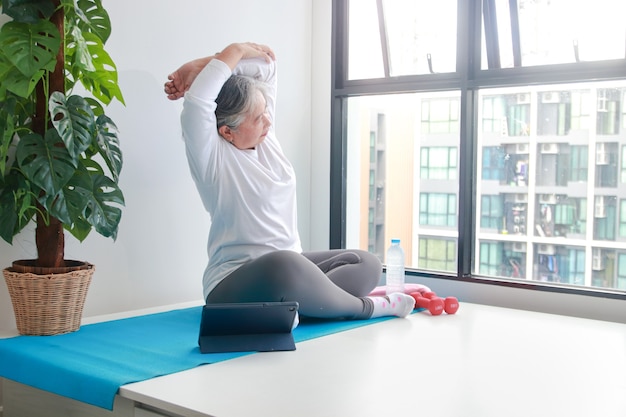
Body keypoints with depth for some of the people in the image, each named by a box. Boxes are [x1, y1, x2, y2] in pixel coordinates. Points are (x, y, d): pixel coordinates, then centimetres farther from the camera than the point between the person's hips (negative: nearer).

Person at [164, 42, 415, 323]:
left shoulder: (265, 137, 6)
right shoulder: (212, 156, -12)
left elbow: (264, 65, 7)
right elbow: (196, 101, -30)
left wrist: (197, 66, -3)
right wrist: (235, 51, -16)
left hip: (288, 268, 8)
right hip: (233, 285, -8)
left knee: (366, 264, -6)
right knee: (283, 265, -40)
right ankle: (364, 306, -17)